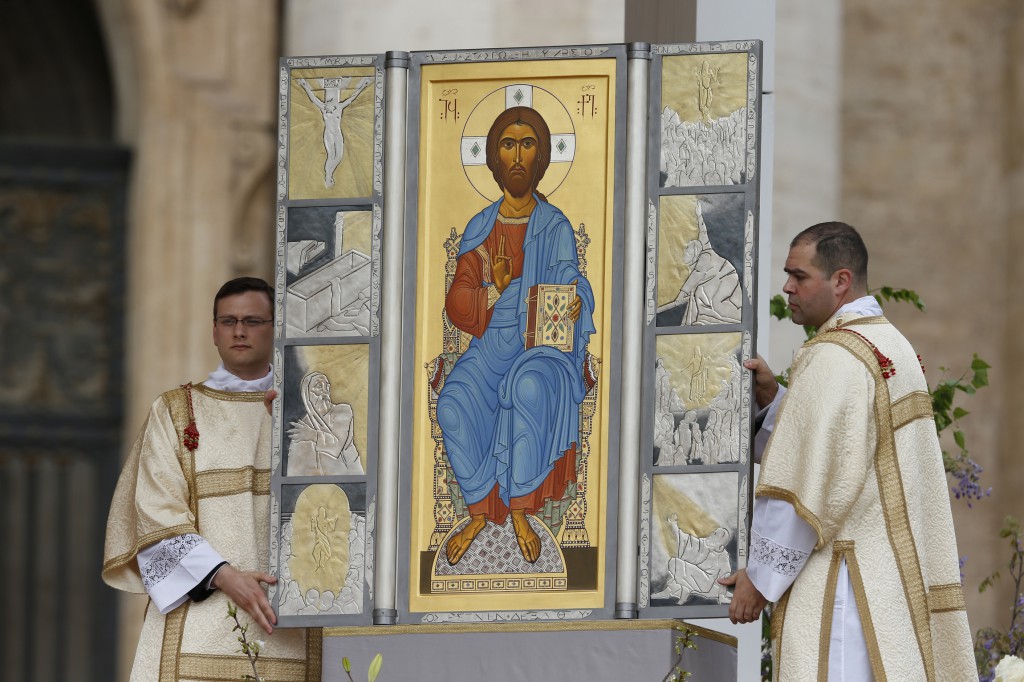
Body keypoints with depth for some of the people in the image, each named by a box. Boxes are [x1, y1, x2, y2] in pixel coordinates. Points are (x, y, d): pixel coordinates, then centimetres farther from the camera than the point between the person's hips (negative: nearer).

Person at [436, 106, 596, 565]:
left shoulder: (555, 227, 2)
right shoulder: (480, 227, 8)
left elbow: (570, 283, -9)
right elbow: (457, 303, 1)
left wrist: (574, 306, -33)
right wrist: (494, 290, -20)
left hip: (544, 344, -2)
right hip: (491, 345, 2)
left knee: (530, 388, -39)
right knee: (455, 405, -31)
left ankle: (520, 512, -26)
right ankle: (479, 513, -12)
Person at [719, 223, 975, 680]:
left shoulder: (833, 359, -14)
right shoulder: (895, 349, 16)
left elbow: (810, 483, -17)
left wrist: (760, 577, -9)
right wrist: (773, 399, 12)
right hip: (901, 570, 10)